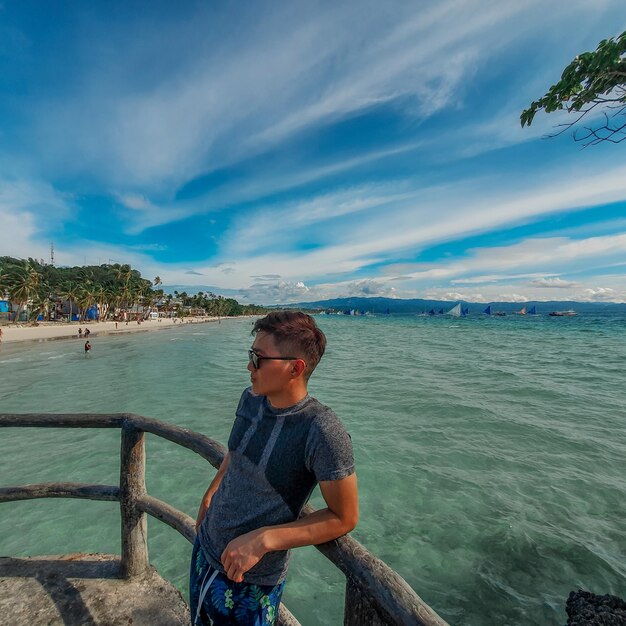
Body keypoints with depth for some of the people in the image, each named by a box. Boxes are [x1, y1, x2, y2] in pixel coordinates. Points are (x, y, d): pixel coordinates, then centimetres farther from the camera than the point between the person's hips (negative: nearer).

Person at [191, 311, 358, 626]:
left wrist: (263, 539, -25)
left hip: (250, 580, -6)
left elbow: (344, 517, -22)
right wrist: (210, 494, 14)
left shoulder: (323, 432, -31)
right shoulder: (250, 398, -10)